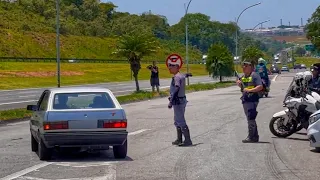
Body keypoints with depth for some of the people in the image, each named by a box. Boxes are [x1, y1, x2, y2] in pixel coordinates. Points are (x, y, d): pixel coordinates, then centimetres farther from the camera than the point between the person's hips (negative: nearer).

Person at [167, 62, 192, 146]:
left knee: (181, 121, -6)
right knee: (177, 121, 18)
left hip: (178, 102, -10)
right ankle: (179, 139, 25)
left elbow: (176, 90, -24)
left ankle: (188, 140, -4)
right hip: (182, 100, 10)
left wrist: (171, 102, -25)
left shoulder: (176, 77, -17)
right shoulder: (181, 76, 12)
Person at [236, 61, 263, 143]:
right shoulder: (243, 76, 17)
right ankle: (255, 137, 20)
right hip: (245, 99, 9)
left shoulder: (254, 75, -8)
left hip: (252, 99, -9)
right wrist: (239, 83, 9)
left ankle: (251, 137, -12)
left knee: (251, 118, -13)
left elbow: (260, 87, -17)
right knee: (250, 119, 13)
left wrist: (249, 90, -24)